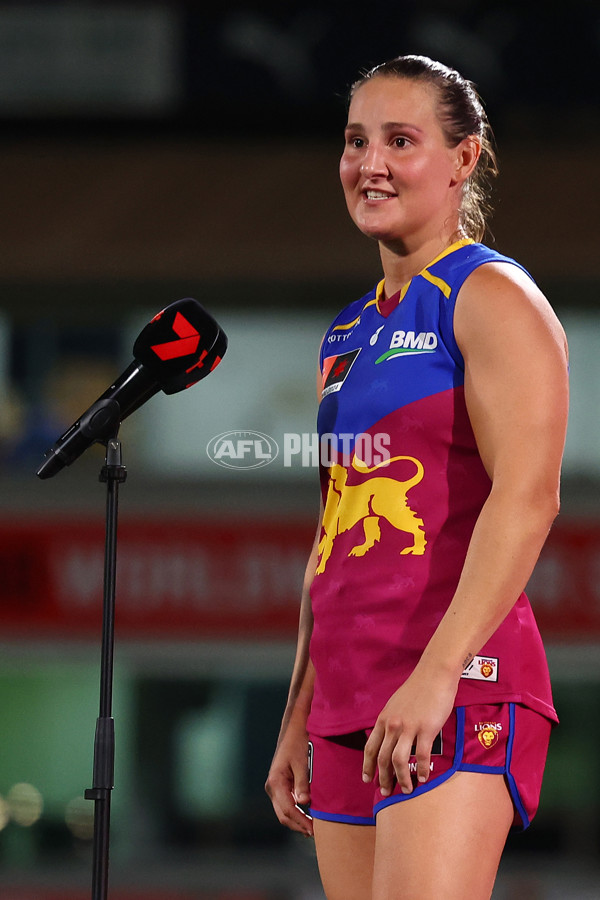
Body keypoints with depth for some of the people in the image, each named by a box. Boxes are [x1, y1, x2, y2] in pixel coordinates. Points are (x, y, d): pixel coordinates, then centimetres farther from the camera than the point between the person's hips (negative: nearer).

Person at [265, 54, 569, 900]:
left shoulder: (492, 299, -4)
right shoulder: (351, 330, 22)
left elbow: (526, 497, -16)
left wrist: (438, 673, -25)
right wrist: (299, 719, 20)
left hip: (458, 690, -8)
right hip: (353, 702, 8)